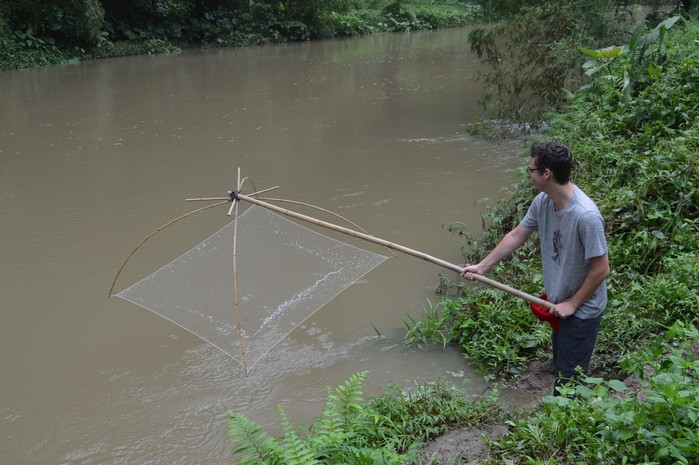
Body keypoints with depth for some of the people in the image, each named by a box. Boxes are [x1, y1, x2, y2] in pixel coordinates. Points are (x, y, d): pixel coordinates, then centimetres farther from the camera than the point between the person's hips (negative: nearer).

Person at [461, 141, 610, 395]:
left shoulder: (586, 216, -33)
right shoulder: (542, 202, -9)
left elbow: (601, 269, -25)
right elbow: (516, 236, 5)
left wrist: (573, 303, -16)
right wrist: (482, 266, 7)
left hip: (582, 309, -8)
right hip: (560, 302, 8)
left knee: (568, 376, 4)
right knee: (561, 366, 26)